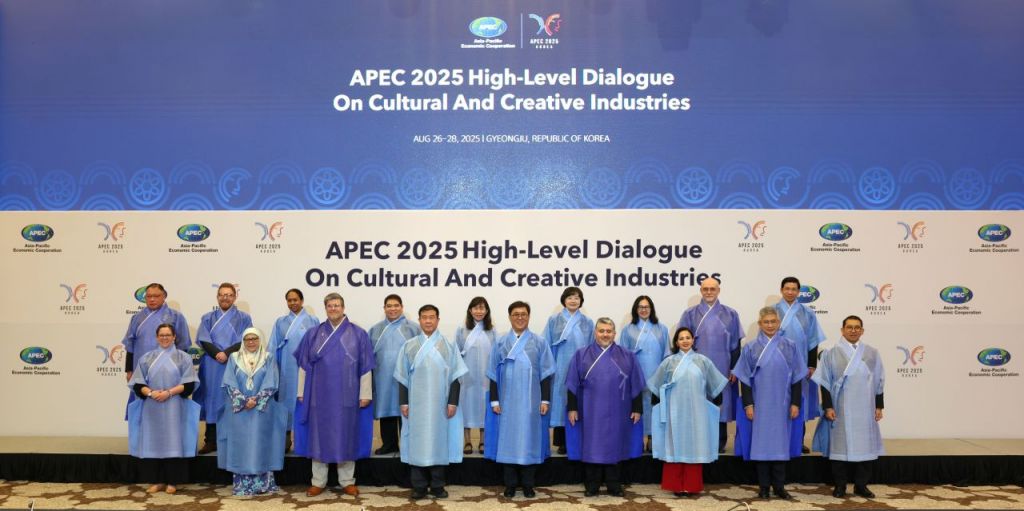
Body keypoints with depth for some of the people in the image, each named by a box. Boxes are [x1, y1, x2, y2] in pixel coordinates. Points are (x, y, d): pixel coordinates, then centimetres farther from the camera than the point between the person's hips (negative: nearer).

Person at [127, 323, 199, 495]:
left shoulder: (183, 358, 4)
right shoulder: (146, 358, 11)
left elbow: (189, 384, -3)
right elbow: (137, 384, 6)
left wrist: (169, 392, -14)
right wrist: (150, 393, -12)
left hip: (174, 407, -2)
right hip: (151, 407, 2)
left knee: (173, 442, -3)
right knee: (153, 442, 2)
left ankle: (172, 482, 3)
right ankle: (157, 481, 10)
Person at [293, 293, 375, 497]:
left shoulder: (358, 334, 0)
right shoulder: (313, 334, 5)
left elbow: (365, 367, 0)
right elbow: (304, 365, 8)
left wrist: (365, 394, -4)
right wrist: (302, 391, 4)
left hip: (347, 396, -1)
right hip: (319, 395, 1)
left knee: (346, 437, 5)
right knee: (319, 436, 6)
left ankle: (347, 481, 15)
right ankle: (318, 481, 16)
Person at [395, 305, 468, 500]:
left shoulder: (448, 346, 1)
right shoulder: (409, 346, 3)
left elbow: (454, 376, 0)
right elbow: (402, 377, 4)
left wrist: (453, 402, -6)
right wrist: (403, 402, -1)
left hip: (440, 404, 0)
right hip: (416, 404, 0)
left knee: (438, 441, 4)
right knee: (418, 442, 2)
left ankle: (437, 485, 14)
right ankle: (419, 486, 10)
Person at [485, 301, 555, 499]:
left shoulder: (539, 343, 2)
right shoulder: (500, 343, 4)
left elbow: (545, 374, 2)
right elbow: (494, 374, 4)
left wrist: (545, 400, -4)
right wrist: (494, 400, -1)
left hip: (531, 402, -1)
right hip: (507, 402, 1)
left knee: (529, 441, 4)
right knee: (508, 441, 5)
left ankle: (528, 485, 15)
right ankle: (510, 484, 15)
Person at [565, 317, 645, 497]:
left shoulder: (627, 356, 4)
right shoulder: (581, 355, 2)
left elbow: (636, 385, 4)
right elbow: (572, 385, 1)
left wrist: (637, 408, 0)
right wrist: (572, 408, -4)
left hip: (617, 413, 1)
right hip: (591, 413, 0)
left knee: (614, 447, 7)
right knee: (592, 448, 4)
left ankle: (614, 486, 17)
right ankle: (591, 486, 14)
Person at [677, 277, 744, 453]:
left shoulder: (730, 314, 5)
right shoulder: (690, 314, 3)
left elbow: (736, 344, 5)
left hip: (722, 369, 1)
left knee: (720, 404, 5)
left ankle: (720, 442, 15)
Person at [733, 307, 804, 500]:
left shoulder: (790, 347, 2)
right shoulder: (750, 348, 1)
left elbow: (796, 377, 3)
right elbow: (745, 379, 0)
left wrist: (795, 403, -3)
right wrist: (748, 404, -6)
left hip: (782, 405, 1)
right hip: (760, 404, -1)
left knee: (780, 444, 5)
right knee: (762, 444, 3)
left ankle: (779, 486, 15)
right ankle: (763, 487, 12)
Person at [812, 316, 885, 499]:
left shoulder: (872, 353, 6)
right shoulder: (832, 354, -1)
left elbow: (879, 382, 10)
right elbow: (825, 383, -2)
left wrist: (879, 406, 6)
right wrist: (828, 406, -8)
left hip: (865, 410, 2)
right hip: (840, 410, -2)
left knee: (864, 447, 5)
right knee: (840, 446, 2)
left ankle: (861, 485, 17)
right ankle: (840, 486, 12)